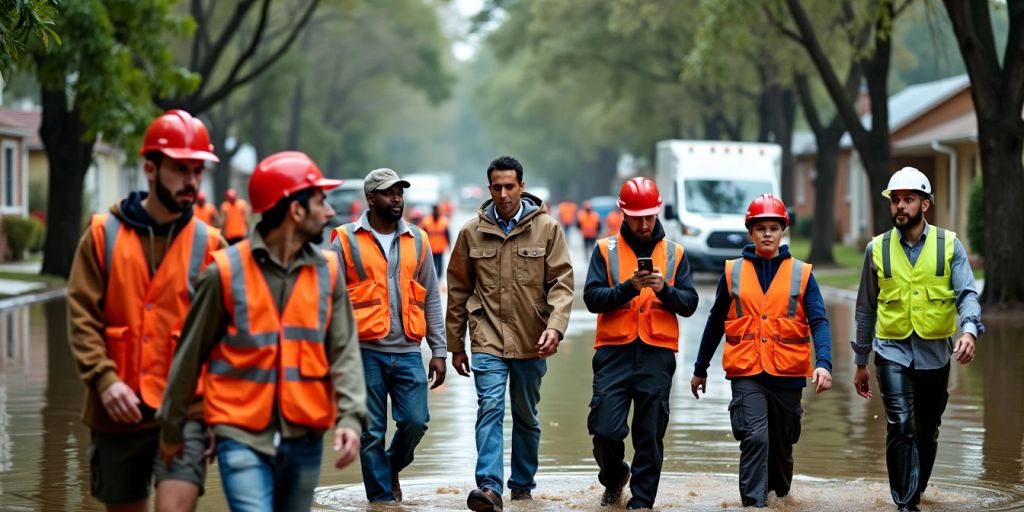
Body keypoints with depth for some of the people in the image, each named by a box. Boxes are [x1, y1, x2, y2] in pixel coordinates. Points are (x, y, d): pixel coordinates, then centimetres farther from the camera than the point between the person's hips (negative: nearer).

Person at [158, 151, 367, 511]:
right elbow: (190, 353, 1)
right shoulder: (227, 272, -7)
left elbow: (344, 351, 2)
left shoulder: (327, 271, 4)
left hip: (304, 438, 4)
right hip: (242, 435, -4)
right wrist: (172, 428, 7)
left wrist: (350, 417, -14)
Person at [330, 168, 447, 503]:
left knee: (415, 421, -2)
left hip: (408, 351, 3)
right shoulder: (347, 241, -1)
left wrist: (439, 351, 9)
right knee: (372, 431, 1)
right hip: (366, 351, -3)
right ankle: (381, 495, 14)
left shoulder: (417, 240, 11)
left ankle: (391, 467, 27)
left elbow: (431, 299, 14)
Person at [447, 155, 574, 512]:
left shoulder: (547, 228, -1)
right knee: (490, 408, -15)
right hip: (488, 339, 0)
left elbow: (562, 282, -4)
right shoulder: (472, 232, 3)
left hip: (531, 342, 0)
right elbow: (458, 289, 9)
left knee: (526, 416, 12)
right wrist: (456, 345, 10)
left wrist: (555, 326, -20)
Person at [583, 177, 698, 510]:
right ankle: (614, 477, 24)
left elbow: (689, 304, 6)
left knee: (650, 434, 0)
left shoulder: (674, 253, 11)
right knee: (605, 429, -5)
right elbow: (592, 297, -4)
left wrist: (665, 289, -12)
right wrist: (629, 287, -17)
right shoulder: (606, 249, 7)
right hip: (614, 350, -1)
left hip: (657, 353, 1)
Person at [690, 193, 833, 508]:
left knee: (782, 443, 14)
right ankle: (753, 503, -15)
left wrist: (823, 363, -21)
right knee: (755, 438, -18)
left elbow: (819, 322, -5)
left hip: (787, 375, 1)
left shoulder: (801, 274, 3)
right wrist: (700, 369, 17)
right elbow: (715, 323, 13)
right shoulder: (733, 272, 5)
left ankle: (780, 492, 37)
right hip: (746, 375, -1)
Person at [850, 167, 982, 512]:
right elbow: (866, 310, 10)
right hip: (892, 351, -1)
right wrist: (861, 363, 12)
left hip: (935, 352, 1)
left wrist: (969, 330, -29)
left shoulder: (949, 245, 0)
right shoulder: (877, 249, 3)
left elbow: (967, 294, -8)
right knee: (900, 426, -15)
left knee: (927, 430, 13)